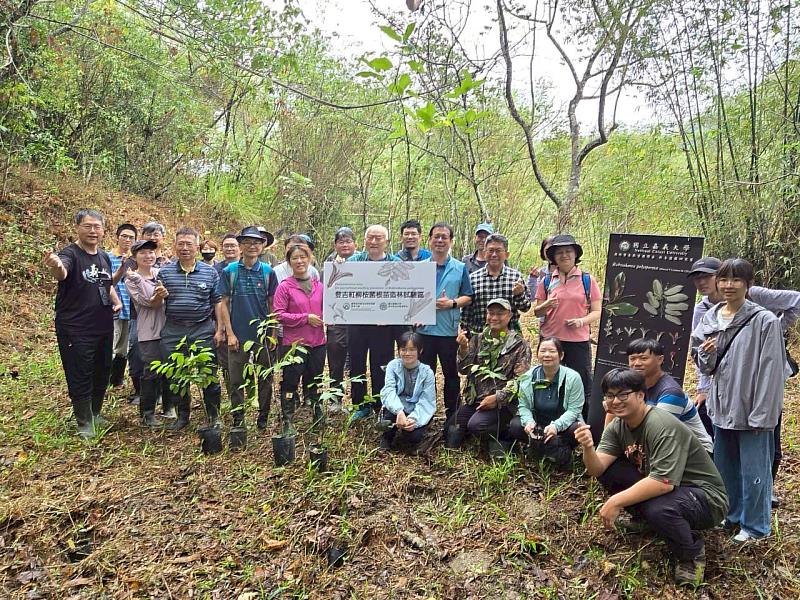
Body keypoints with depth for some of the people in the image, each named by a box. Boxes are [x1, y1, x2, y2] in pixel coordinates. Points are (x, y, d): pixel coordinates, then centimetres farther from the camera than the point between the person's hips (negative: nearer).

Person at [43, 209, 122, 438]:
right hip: (75, 330, -7)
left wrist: (117, 301, 7)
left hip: (103, 327, 7)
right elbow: (62, 273, -38)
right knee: (80, 377, 2)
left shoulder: (104, 256, 7)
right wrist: (55, 267, -61)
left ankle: (95, 414, 36)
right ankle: (84, 423, 18)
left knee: (102, 373, 17)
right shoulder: (70, 254, -14)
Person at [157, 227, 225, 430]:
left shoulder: (209, 272, 3)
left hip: (203, 330, -2)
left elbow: (218, 302, 4)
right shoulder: (165, 271, 6)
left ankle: (214, 415, 17)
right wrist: (159, 296, -13)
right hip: (173, 331, 2)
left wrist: (220, 330, -2)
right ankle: (182, 414, 26)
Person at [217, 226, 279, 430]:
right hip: (238, 335, 0)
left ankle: (263, 418, 22)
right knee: (235, 380, 7)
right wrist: (229, 333, -6)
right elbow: (224, 304, 1)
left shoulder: (268, 272, 2)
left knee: (265, 379, 9)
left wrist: (273, 334, 0)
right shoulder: (230, 271, 0)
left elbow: (272, 304, 4)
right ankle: (237, 419, 20)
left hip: (263, 335, 1)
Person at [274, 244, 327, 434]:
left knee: (314, 382, 16)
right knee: (290, 383, 2)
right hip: (293, 342, -4)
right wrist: (306, 318, -15)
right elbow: (279, 315, -10)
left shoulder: (319, 285, 7)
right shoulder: (284, 287, -6)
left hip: (317, 342, 4)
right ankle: (288, 422, 15)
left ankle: (318, 418, 30)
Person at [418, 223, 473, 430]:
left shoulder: (460, 268, 3)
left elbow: (468, 297, 2)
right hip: (424, 329, 1)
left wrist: (452, 303, -15)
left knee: (451, 374, 8)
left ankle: (452, 418, 20)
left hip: (450, 330, -1)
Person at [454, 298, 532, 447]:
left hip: (503, 403, -5)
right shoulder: (478, 339, 12)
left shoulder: (519, 344, -1)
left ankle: (505, 432, 3)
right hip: (475, 400, 6)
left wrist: (497, 398, -18)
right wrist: (463, 349, -12)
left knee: (476, 425, -28)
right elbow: (464, 370, 6)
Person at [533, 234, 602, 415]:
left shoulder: (587, 280, 4)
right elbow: (536, 312, 10)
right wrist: (546, 306, -12)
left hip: (579, 341, -1)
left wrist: (582, 321, -15)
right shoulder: (547, 281, 7)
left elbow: (597, 311, 4)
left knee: (582, 386, 1)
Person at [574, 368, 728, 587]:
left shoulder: (662, 426, -27)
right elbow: (597, 469, -12)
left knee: (657, 509, -37)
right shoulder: (617, 426, -3)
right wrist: (588, 448, -33)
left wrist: (616, 502, -32)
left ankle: (692, 554, -5)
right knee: (607, 470, -8)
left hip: (705, 497, -7)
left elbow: (664, 482, -36)